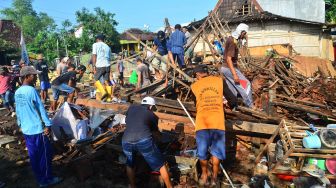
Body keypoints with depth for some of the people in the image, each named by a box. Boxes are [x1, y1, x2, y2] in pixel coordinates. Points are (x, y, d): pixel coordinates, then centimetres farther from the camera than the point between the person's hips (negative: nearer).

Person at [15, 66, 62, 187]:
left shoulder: (17, 92, 7)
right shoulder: (31, 90, -17)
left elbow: (18, 111, 15)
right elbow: (41, 108, -16)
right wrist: (48, 124, -13)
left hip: (26, 129, 8)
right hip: (37, 129, -8)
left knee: (33, 155, 16)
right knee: (45, 154, 5)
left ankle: (40, 178, 28)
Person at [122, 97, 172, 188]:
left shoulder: (131, 107, 24)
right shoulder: (152, 115, 18)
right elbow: (155, 132, 32)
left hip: (126, 142, 3)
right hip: (144, 141, -2)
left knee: (129, 165, 32)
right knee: (160, 165, 16)